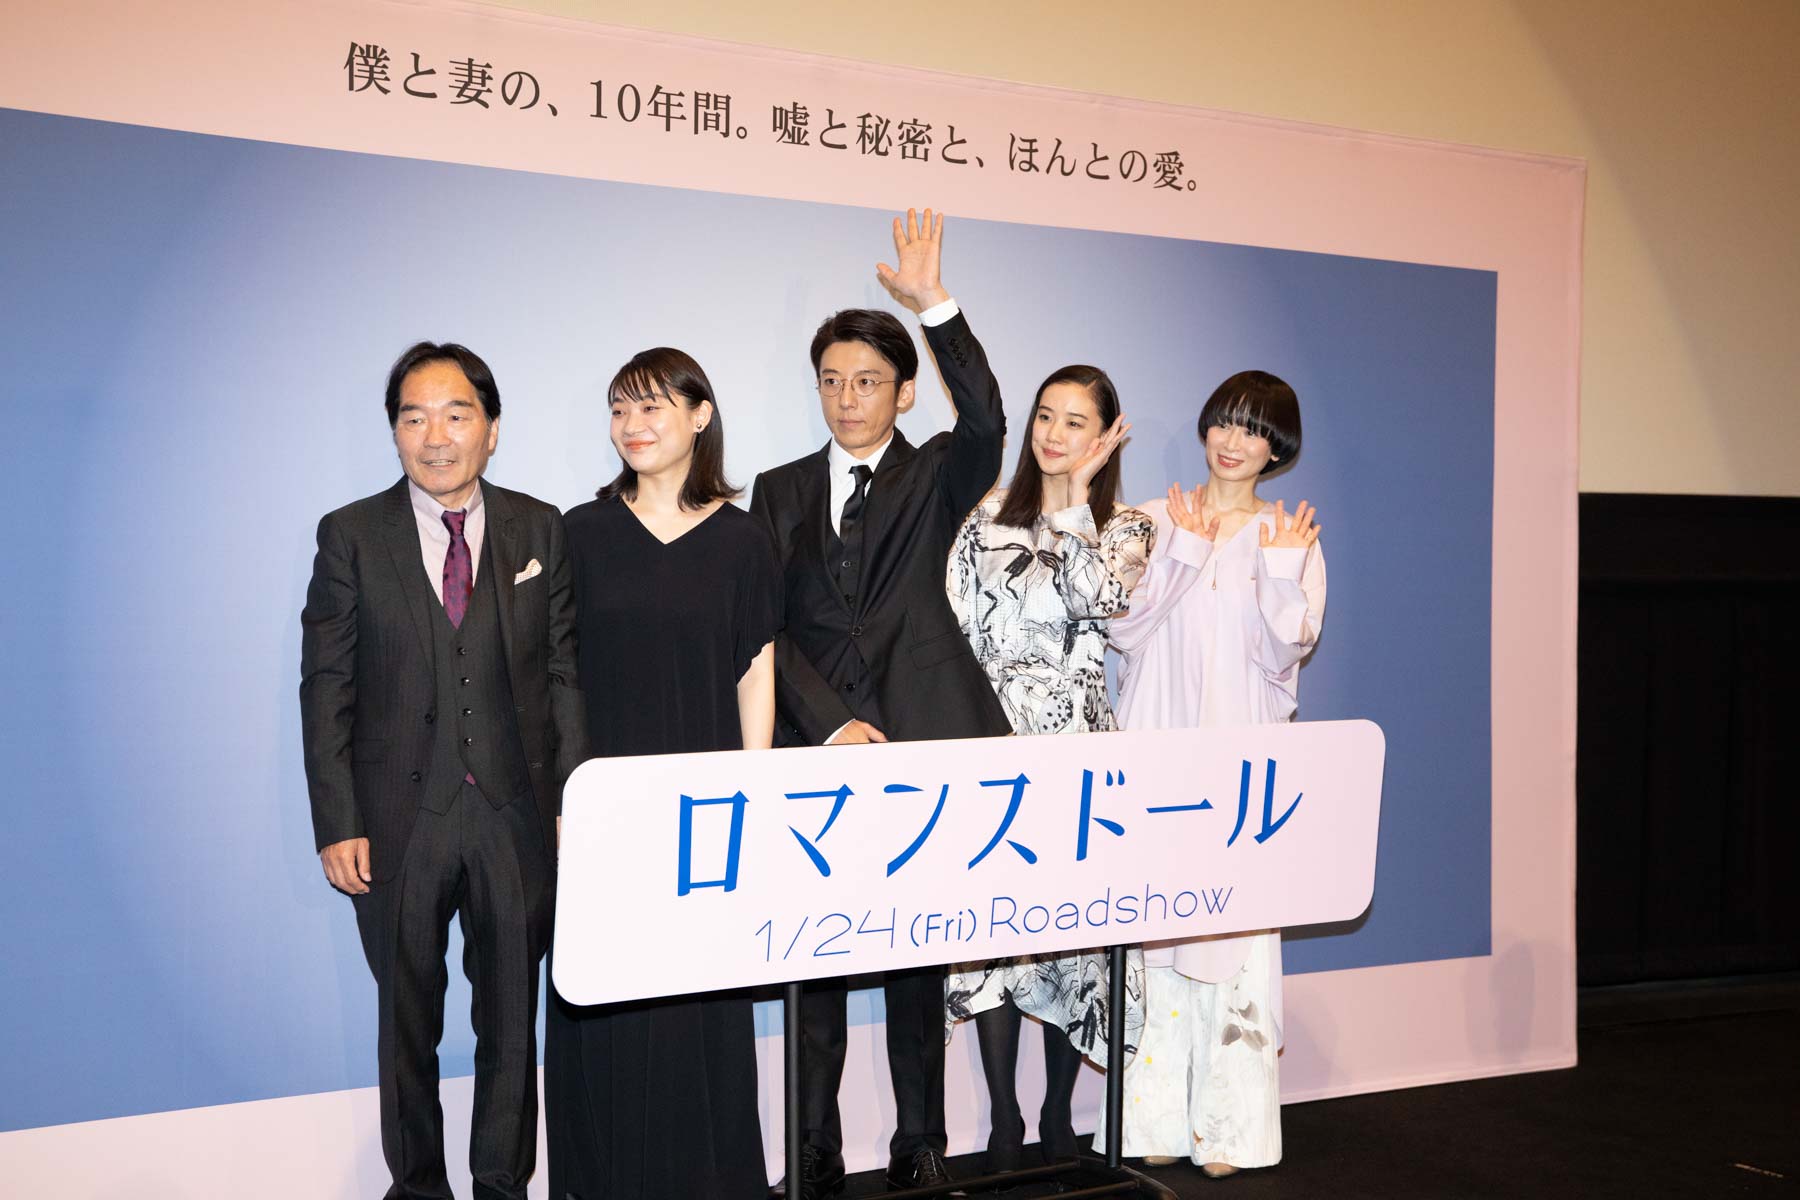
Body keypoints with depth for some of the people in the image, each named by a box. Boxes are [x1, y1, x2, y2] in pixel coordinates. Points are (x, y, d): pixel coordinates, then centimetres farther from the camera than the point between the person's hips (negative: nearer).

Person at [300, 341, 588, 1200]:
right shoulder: (351, 536, 0)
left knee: (512, 1018, 11)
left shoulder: (539, 531, 4)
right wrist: (336, 824, -7)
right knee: (407, 1020, 13)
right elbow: (326, 688, -2)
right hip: (399, 819, -1)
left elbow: (564, 673, 3)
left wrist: (575, 801, -3)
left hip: (516, 815, 1)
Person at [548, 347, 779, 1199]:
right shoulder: (583, 532, 4)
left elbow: (755, 679, 5)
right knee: (602, 1003, 3)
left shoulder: (740, 541, 4)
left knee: (704, 1002, 4)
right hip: (602, 800, 0)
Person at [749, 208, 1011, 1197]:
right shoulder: (780, 492, 11)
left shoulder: (935, 478, 7)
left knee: (918, 957, 7)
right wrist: (832, 724, -10)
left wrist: (936, 305, -25)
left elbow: (985, 421, -16)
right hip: (816, 749, 1)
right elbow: (769, 628, 3)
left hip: (923, 747, -1)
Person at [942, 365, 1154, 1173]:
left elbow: (1094, 600, -15)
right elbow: (953, 627, 7)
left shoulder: (1125, 530, 6)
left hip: (1076, 744, -1)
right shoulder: (988, 517, 9)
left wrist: (1076, 494, -9)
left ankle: (1057, 1119, 16)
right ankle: (1004, 1121, 9)